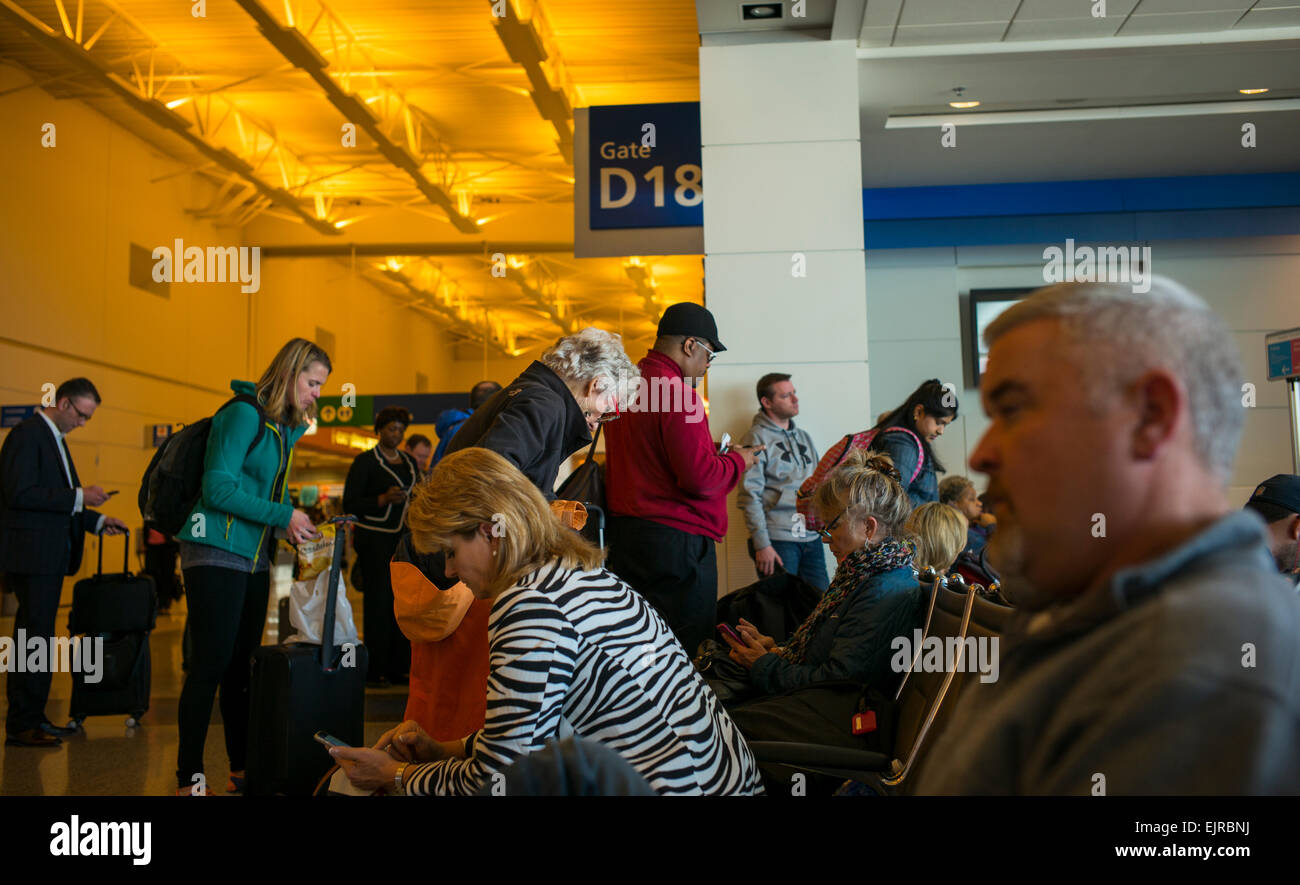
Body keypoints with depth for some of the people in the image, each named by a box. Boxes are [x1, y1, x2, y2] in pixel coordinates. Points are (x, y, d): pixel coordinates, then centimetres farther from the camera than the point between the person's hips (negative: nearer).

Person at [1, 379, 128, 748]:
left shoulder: (55, 438, 20)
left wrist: (98, 520, 14)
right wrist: (79, 497, -19)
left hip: (49, 557, 10)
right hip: (31, 555, -10)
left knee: (36, 638, 13)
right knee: (34, 638, -8)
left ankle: (31, 718, 19)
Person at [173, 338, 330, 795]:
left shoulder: (285, 428, 15)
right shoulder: (244, 415, -11)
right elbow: (218, 487, -18)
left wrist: (298, 523, 4)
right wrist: (283, 516, -16)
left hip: (254, 560, 8)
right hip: (216, 555, -8)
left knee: (241, 667, 12)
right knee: (210, 666, -7)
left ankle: (241, 770, 18)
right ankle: (188, 778, 1)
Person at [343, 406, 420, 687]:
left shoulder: (410, 462, 16)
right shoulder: (365, 461, -1)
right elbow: (349, 504, -6)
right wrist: (383, 499, -18)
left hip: (403, 538, 5)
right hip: (375, 539, -5)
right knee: (378, 601, -6)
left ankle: (398, 668, 4)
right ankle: (375, 671, -1)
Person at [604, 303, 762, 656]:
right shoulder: (678, 392, -15)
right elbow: (700, 477, -20)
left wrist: (712, 453, 17)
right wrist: (738, 460, -1)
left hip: (624, 534, 9)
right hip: (676, 539, -9)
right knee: (686, 647, -2)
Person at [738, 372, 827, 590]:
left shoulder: (804, 437, 18)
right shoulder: (757, 438, -4)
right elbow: (749, 496, -10)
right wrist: (761, 545, -15)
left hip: (811, 539, 6)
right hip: (777, 540, -6)